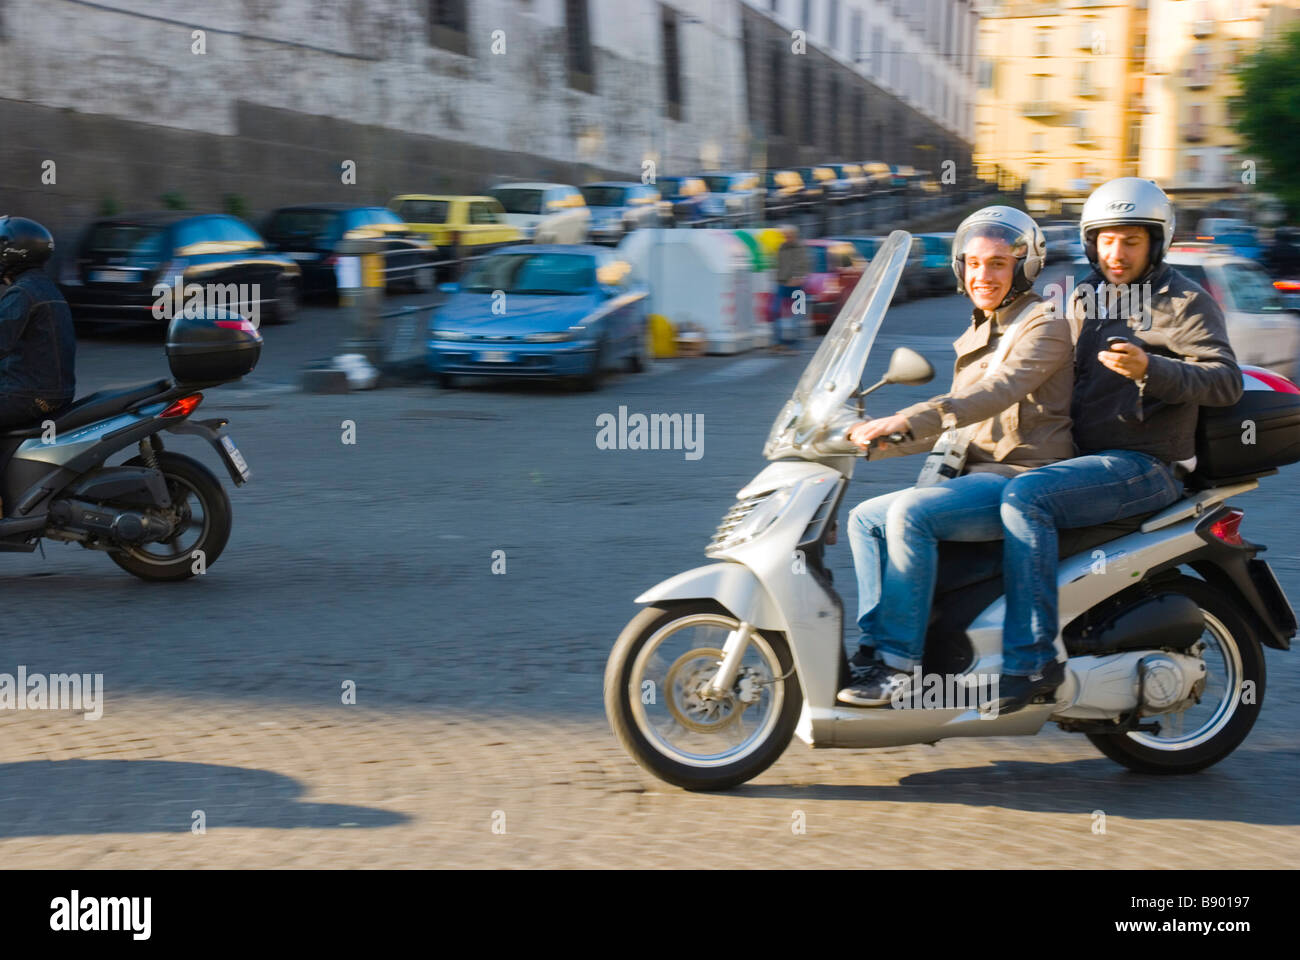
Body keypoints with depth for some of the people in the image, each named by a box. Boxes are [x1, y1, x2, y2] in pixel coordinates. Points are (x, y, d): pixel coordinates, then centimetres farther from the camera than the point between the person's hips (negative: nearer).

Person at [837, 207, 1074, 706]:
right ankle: (875, 644, -2)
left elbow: (996, 392, -25)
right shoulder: (977, 336, 21)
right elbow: (958, 425, 24)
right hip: (977, 473, 10)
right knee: (865, 518, 1)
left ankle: (899, 662, -26)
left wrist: (907, 420, -36)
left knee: (910, 513, -29)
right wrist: (875, 440, 12)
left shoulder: (1046, 325, -8)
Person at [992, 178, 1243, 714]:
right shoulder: (1083, 298, 18)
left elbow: (1227, 382, -13)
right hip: (1084, 456, 8)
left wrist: (1150, 371, -28)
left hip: (1146, 464, -8)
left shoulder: (1185, 302, -2)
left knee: (1026, 496, -31)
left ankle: (1030, 660, -31)